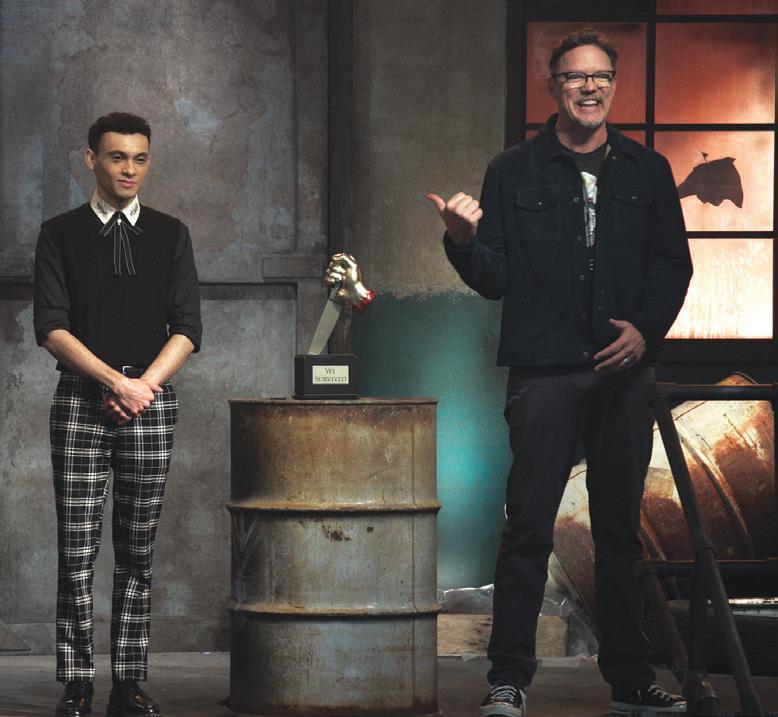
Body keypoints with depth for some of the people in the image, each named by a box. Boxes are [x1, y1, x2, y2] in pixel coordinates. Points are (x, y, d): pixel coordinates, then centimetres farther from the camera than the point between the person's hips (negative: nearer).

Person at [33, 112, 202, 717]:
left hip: (152, 401, 2)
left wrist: (144, 384, -10)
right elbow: (52, 328, -3)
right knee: (77, 554, -5)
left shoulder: (170, 235, 11)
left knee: (138, 553, 2)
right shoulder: (60, 234, 5)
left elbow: (188, 329, 5)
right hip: (81, 403, -2)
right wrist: (116, 382, -14)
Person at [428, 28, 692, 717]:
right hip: (544, 373, -2)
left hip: (624, 372, 3)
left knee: (621, 527, 8)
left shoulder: (647, 171, 11)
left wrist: (646, 329, -4)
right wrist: (464, 241, -17)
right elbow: (495, 279, 3)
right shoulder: (514, 172, 5)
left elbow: (674, 265, 12)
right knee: (529, 526, -5)